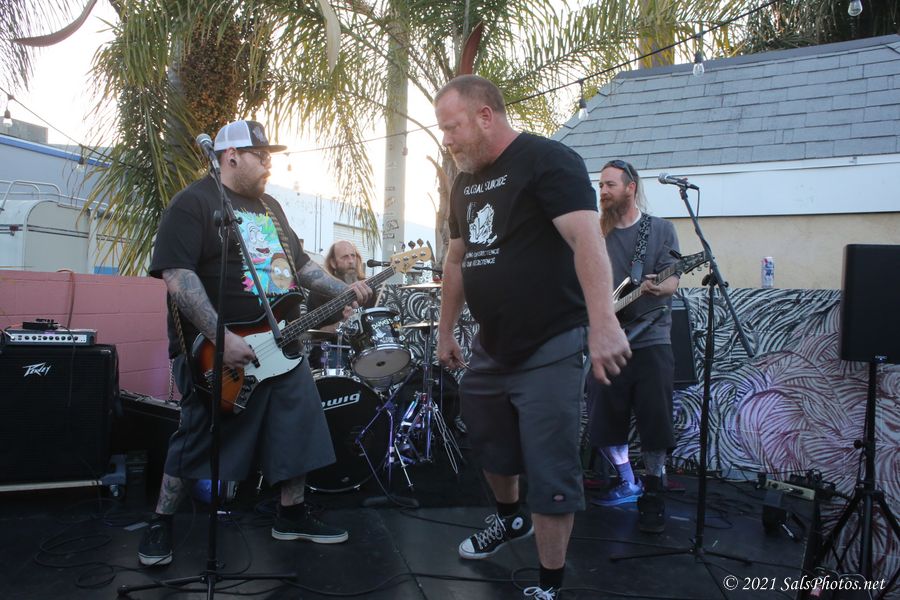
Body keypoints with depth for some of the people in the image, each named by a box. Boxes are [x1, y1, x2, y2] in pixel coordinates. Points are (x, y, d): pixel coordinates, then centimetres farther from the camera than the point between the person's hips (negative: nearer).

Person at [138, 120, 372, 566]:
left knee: (299, 429, 10)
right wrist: (220, 337, -27)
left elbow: (299, 264, 22)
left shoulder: (269, 206, 17)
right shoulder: (193, 203, -9)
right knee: (198, 440, 3)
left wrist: (343, 290, 7)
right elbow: (177, 274, -20)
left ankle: (292, 515, 27)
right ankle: (160, 524, 23)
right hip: (220, 352, -8)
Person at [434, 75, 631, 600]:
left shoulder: (548, 161, -14)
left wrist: (602, 322, -40)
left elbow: (587, 239, -27)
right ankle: (510, 519, 50)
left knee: (549, 473, -2)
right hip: (490, 349, 8)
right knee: (491, 447, 22)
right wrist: (447, 330, 22)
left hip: (550, 350, -8)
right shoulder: (466, 182, 11)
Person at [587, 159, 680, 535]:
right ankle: (627, 484, 25)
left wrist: (657, 287, -25)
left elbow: (672, 281, -3)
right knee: (606, 421, 4)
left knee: (655, 422, -4)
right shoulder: (597, 233, 11)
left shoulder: (661, 229, 4)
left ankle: (653, 494, 14)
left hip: (651, 339, -3)